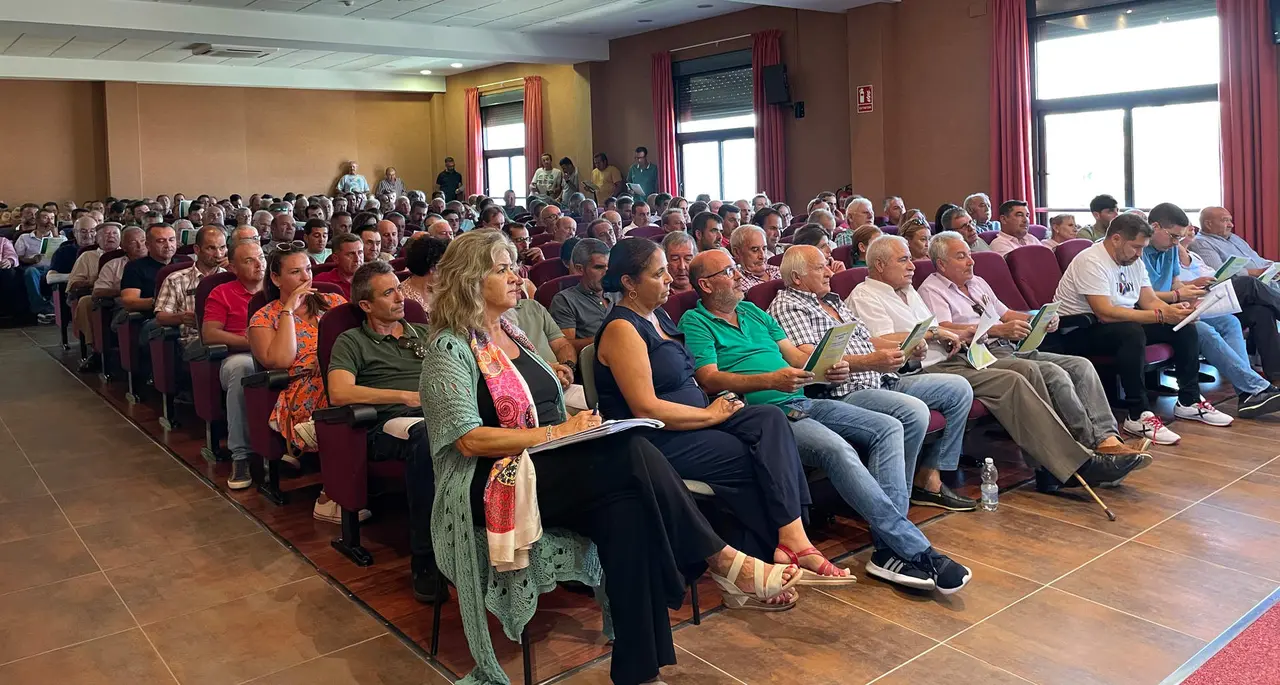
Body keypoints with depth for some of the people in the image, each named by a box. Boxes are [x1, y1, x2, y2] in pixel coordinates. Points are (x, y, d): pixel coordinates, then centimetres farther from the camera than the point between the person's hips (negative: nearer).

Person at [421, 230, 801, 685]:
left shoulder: (512, 334, 17)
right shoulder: (450, 348, -7)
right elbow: (469, 439, -17)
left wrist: (577, 426, 0)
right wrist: (557, 433, -19)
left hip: (549, 467, 7)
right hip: (492, 485, -7)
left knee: (625, 507, -27)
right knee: (631, 452, -29)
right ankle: (722, 561, -19)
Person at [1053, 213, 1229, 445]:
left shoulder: (1133, 261, 8)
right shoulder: (1091, 261, -22)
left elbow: (1150, 301, 7)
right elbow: (1105, 313, -31)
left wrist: (1172, 310, -16)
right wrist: (1161, 316, -30)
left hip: (1122, 322, 9)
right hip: (1080, 331, -9)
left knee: (1185, 328, 1)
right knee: (1131, 332, -37)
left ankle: (1189, 401, 12)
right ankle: (1137, 415, -28)